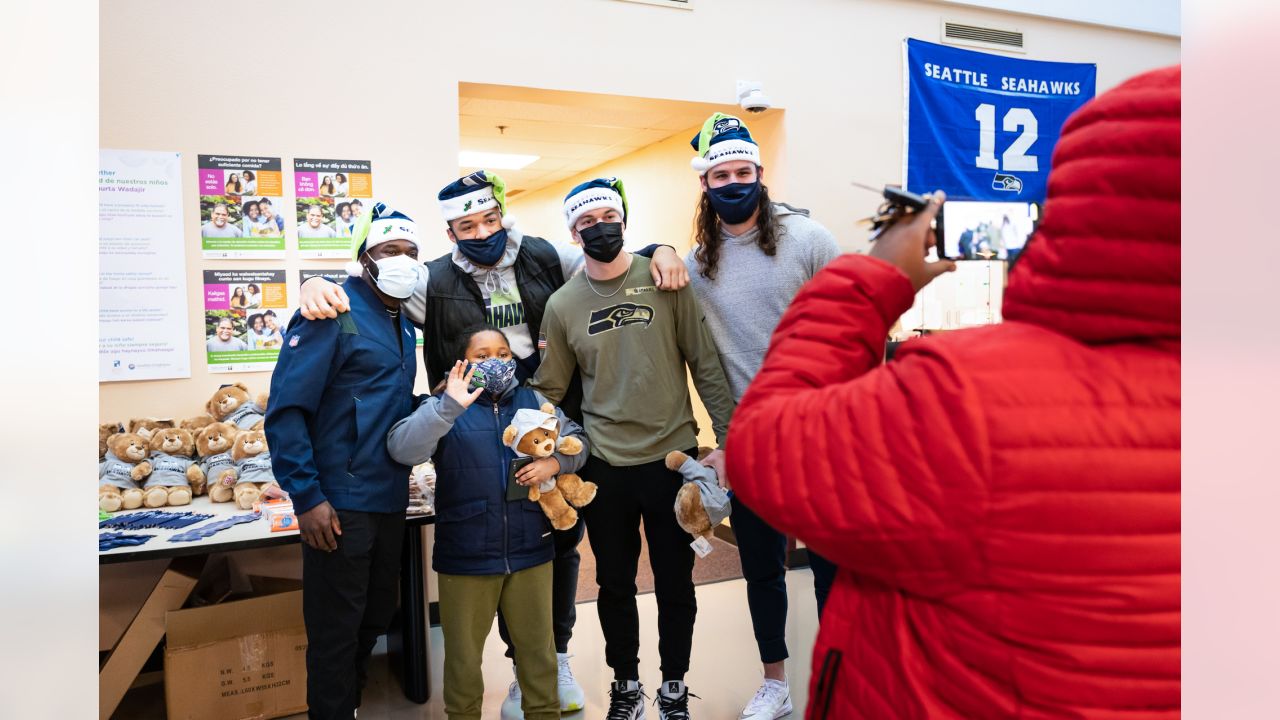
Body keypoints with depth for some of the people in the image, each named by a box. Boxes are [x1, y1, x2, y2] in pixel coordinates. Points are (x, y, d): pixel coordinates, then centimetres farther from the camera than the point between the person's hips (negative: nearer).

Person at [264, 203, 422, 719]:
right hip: (340, 505, -8)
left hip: (390, 501, 8)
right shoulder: (334, 313, -12)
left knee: (373, 623, 20)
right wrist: (307, 498, -19)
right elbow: (286, 410, -17)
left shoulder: (403, 325, 12)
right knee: (335, 634, 5)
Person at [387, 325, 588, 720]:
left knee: (538, 647, 18)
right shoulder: (443, 408, -3)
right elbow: (402, 449, -19)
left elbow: (577, 440, 9)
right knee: (463, 654, 16)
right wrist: (449, 405, -31)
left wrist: (555, 462, -12)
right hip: (466, 555, -2)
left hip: (530, 551, 3)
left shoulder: (534, 401, 7)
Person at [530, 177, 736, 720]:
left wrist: (726, 438, -6)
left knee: (675, 582, 11)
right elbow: (548, 391, 5)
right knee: (615, 583, 15)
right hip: (604, 466, 2)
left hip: (673, 456, -1)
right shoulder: (563, 305, 1)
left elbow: (705, 364, -3)